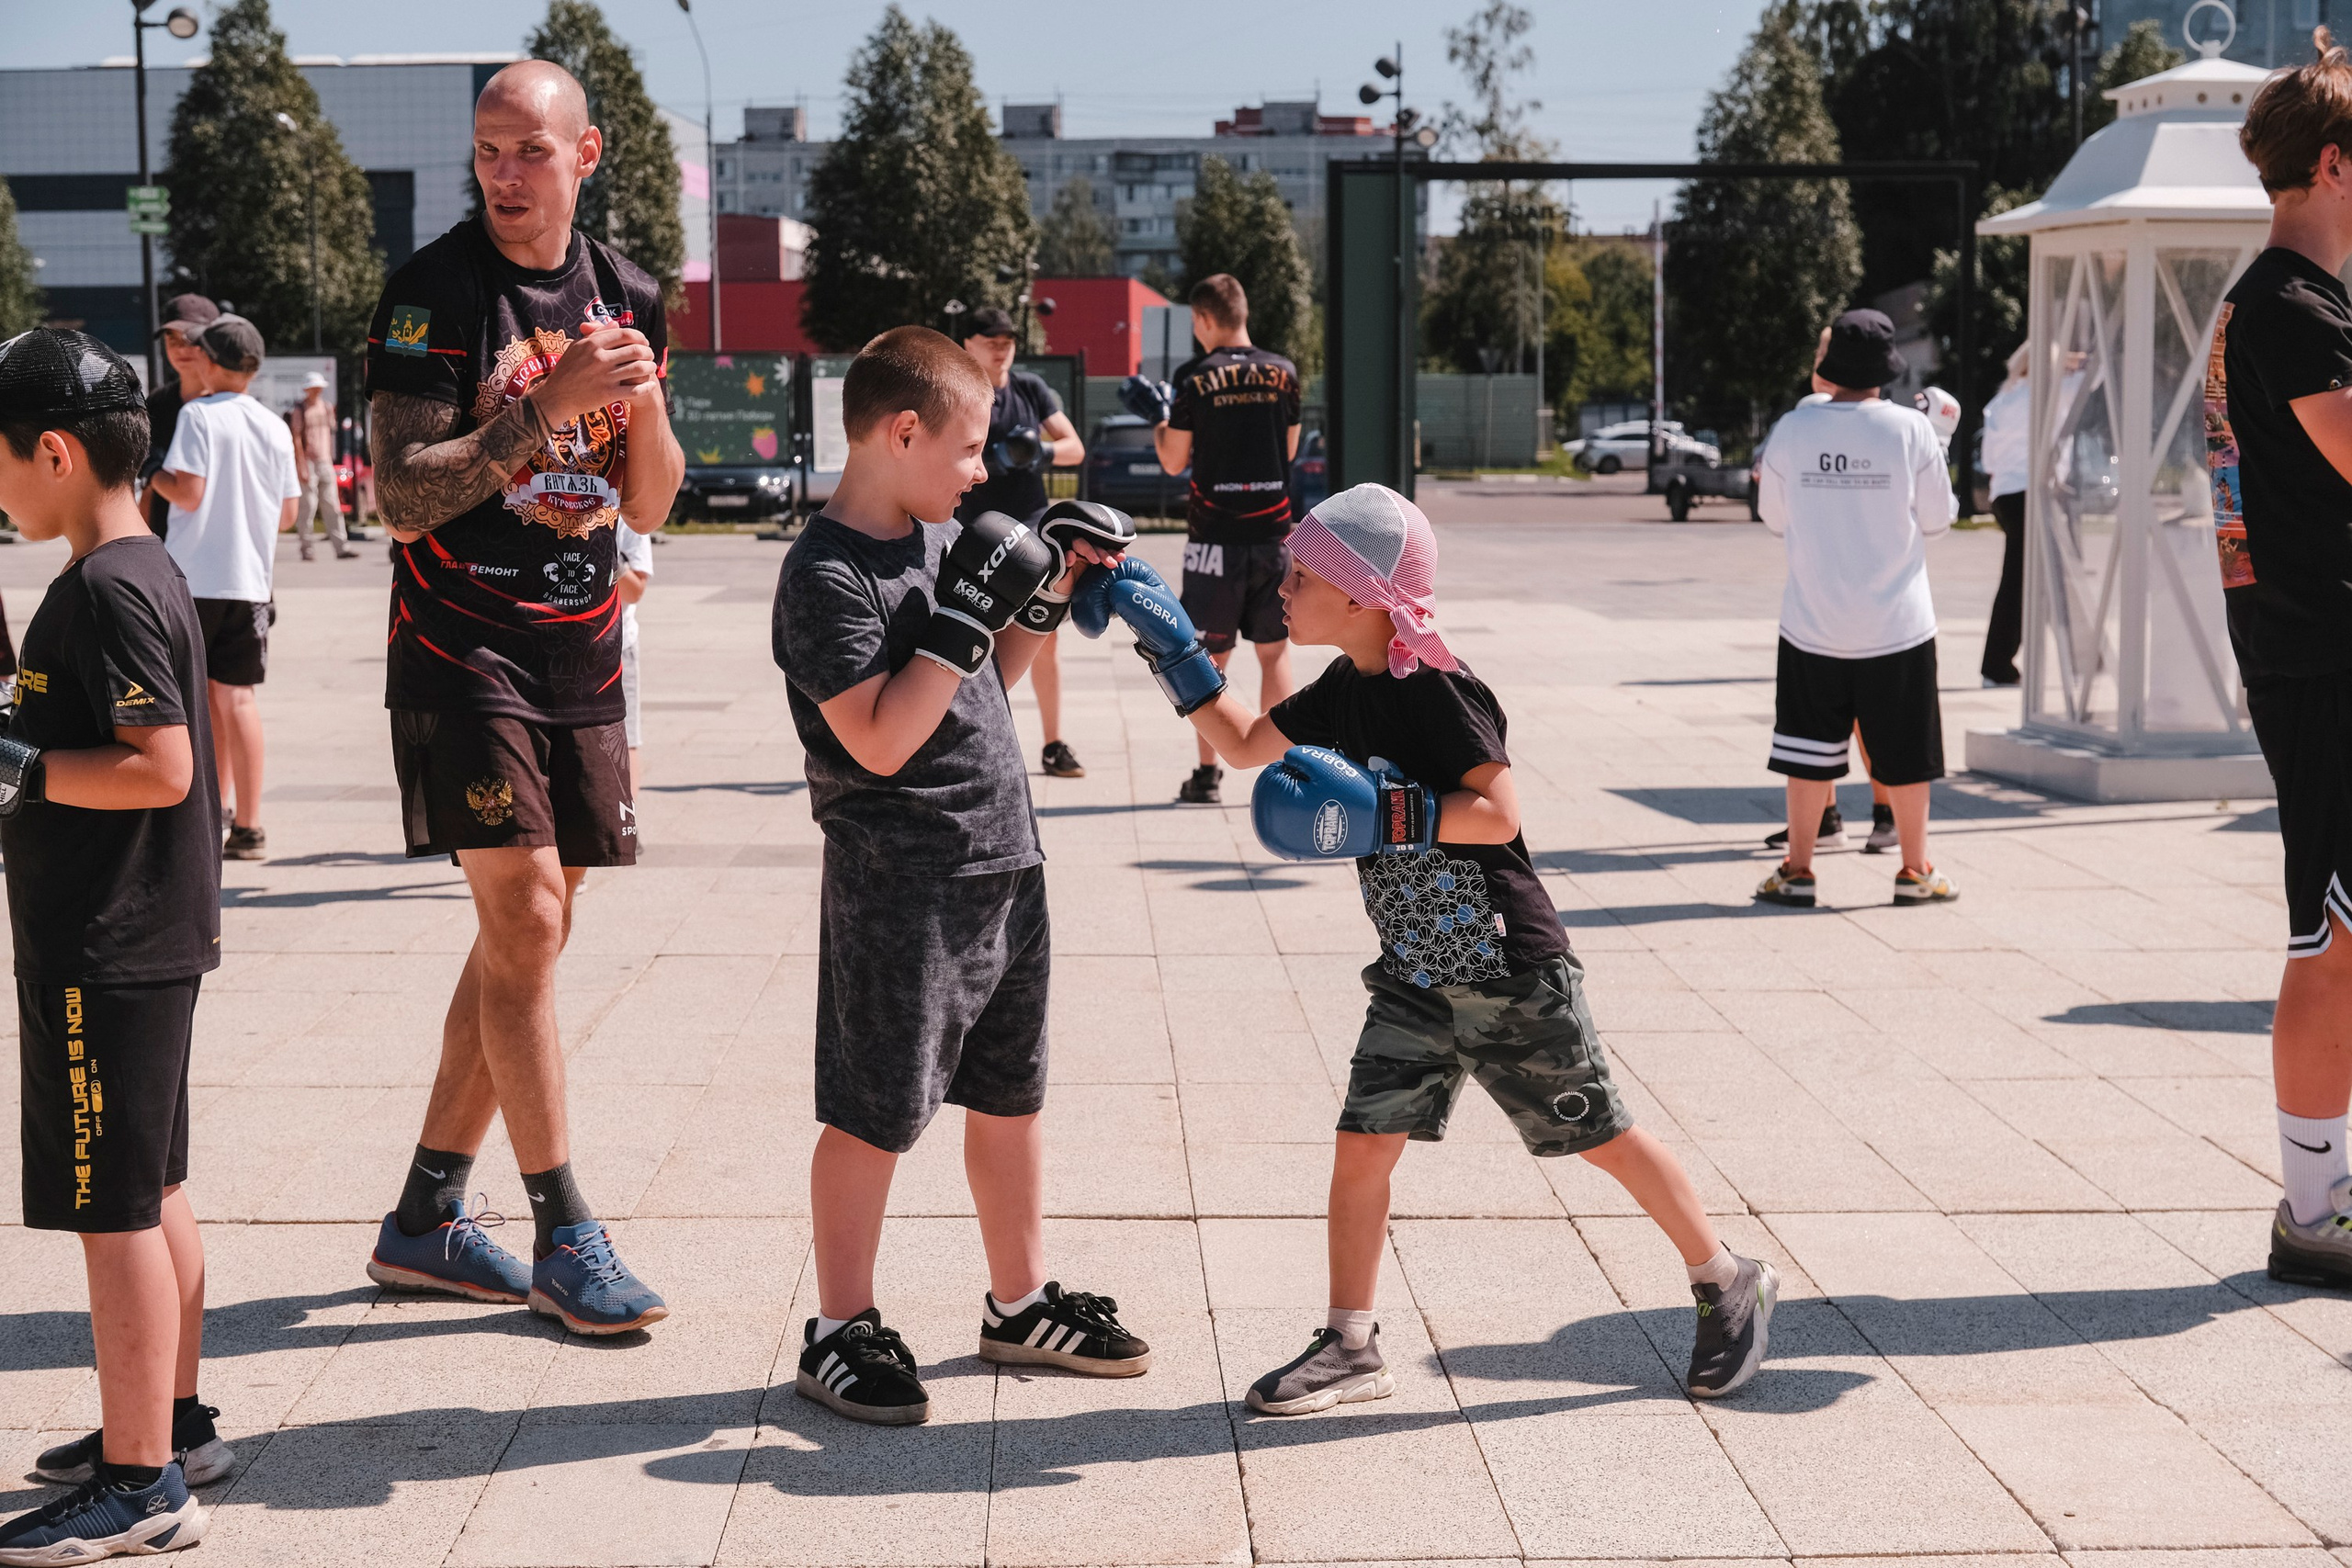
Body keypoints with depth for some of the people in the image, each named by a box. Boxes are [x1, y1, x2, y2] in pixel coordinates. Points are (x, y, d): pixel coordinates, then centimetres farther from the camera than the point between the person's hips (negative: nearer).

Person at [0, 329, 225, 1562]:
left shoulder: (104, 593, -18)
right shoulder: (148, 571, 12)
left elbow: (161, 768, -24)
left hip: (105, 952, -10)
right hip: (148, 937, 10)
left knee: (113, 1210, -4)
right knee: (152, 1192, 18)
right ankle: (172, 1424, 30)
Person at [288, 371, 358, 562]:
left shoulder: (327, 408, 13)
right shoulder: (300, 410, -4)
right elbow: (297, 440, -8)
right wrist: (302, 468, -13)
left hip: (325, 462, 5)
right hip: (308, 462, -5)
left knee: (332, 506, 1)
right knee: (307, 506, -4)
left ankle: (342, 547, -3)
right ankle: (306, 548, 4)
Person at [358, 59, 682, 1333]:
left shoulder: (624, 296, 10)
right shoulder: (434, 292, -8)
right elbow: (403, 498, -15)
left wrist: (644, 403, -7)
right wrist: (548, 409, -22)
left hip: (581, 653, 6)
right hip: (462, 645, -6)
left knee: (528, 936, 8)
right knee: (523, 920, -12)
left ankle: (426, 1219, 19)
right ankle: (563, 1238, -3)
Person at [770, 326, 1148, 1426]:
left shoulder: (942, 540, 11)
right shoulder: (826, 575, -16)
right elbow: (881, 739, -24)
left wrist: (1048, 589, 10)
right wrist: (969, 612, -23)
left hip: (1004, 865, 9)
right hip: (900, 886, -9)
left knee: (1010, 1094, 17)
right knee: (874, 1115, 0)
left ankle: (1020, 1306, 31)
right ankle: (840, 1333, 13)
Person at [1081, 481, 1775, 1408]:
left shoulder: (1434, 690, -21)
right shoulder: (1343, 690, 4)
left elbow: (1498, 813, -27)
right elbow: (1244, 746, 17)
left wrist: (1380, 816, -36)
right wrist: (1173, 649, 9)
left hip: (1510, 973, -7)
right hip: (1415, 978, 7)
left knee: (1600, 1138, 5)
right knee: (1362, 1146, -1)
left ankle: (1729, 1285, 24)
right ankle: (1350, 1349, 9)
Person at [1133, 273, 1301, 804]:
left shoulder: (1195, 378, -7)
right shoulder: (1283, 373, 3)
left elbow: (1174, 461, -1)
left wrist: (1156, 420, 16)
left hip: (1215, 535, -2)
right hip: (1273, 532, 2)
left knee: (1210, 658, 6)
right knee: (1274, 652, 10)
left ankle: (1207, 774, 7)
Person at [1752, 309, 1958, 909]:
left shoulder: (1791, 430, -6)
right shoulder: (1910, 429, -9)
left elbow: (1774, 518, 5)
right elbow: (1937, 517, -1)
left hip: (1813, 622, 1)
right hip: (1897, 622, -1)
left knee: (1810, 748, 9)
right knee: (1904, 750, 9)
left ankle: (1797, 870, 12)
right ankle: (1915, 871, 17)